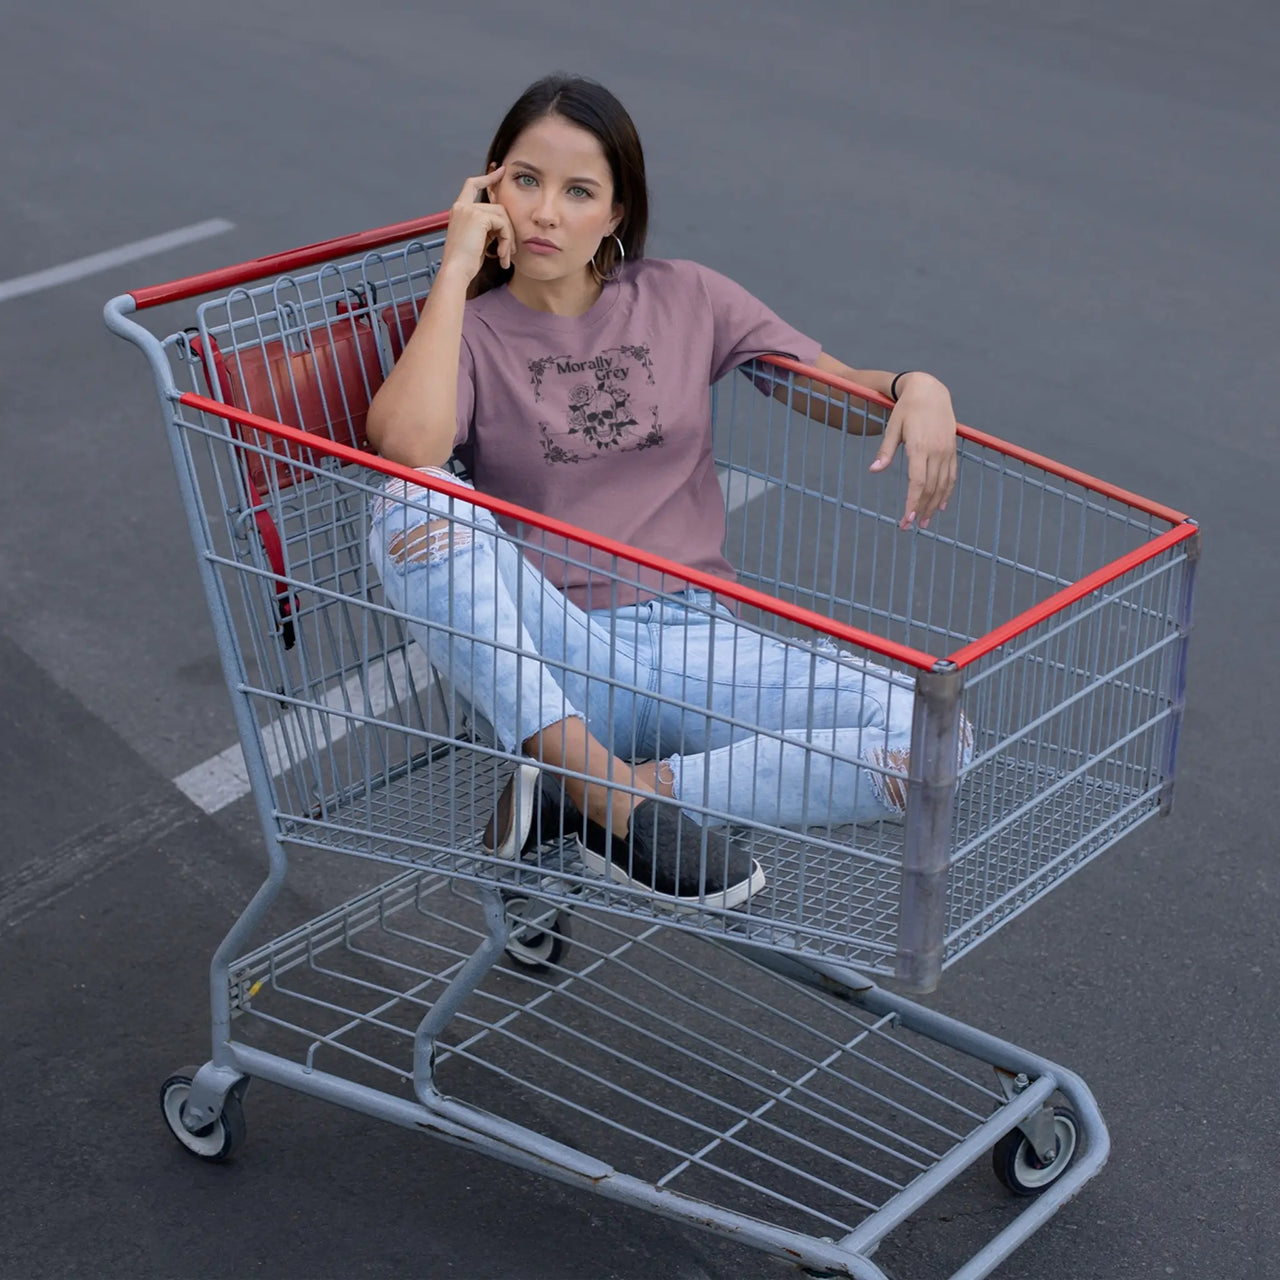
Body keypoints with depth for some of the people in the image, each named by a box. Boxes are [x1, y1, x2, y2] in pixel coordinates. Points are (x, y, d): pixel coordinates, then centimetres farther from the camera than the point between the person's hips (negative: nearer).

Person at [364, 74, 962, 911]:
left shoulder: (685, 301, 11)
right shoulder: (469, 329, 4)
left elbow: (840, 390, 16)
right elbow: (406, 445, -19)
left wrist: (916, 387, -8)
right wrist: (456, 269, -10)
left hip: (691, 645, 2)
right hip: (546, 659, -2)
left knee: (925, 742, -23)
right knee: (416, 505, -33)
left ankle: (603, 797, -19)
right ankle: (612, 788, -29)